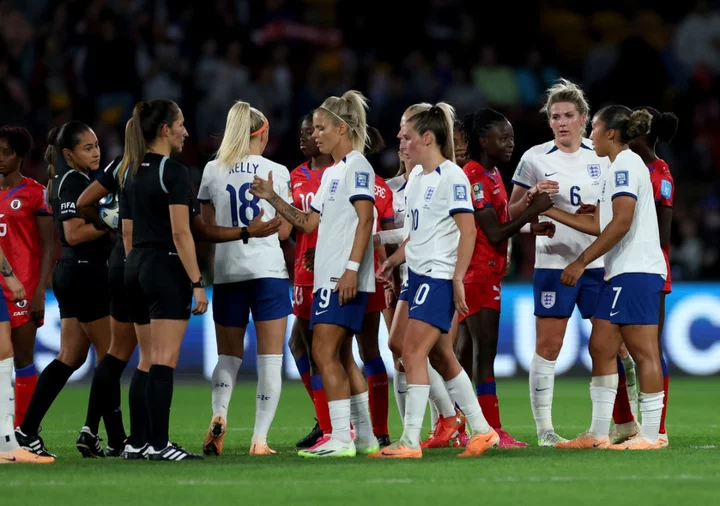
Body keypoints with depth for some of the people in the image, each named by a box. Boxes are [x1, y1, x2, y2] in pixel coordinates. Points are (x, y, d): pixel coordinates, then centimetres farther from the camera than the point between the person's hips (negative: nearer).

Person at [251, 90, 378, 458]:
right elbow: (309, 222, 22)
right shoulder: (331, 173, 21)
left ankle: (340, 439, -14)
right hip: (327, 276, 10)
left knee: (325, 352, -13)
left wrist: (352, 268, -23)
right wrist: (272, 198, 13)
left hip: (344, 279, -10)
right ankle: (365, 437, 16)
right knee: (340, 356, 12)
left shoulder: (356, 166, -9)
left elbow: (365, 219, -17)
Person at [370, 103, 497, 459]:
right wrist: (393, 261, 9)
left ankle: (410, 442, -13)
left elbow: (467, 231, -15)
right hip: (419, 275, 9)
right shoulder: (416, 180, 15)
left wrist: (458, 279, -20)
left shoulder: (451, 177, -11)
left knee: (413, 353, -13)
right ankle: (482, 431, 20)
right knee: (440, 357, 11)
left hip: (439, 278, -9)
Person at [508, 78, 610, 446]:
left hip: (599, 263, 2)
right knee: (548, 346, -5)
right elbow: (512, 215, 4)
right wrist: (532, 196, -15)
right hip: (554, 262, -2)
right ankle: (543, 428, 0)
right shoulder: (535, 158, 1)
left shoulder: (602, 158, 7)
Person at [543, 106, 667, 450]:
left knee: (643, 351, -8)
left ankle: (650, 434, -8)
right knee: (601, 347, 9)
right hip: (623, 272, 10)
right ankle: (598, 434, 10)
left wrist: (582, 261, -18)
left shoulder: (625, 164, -10)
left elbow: (621, 222, -20)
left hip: (636, 271, -10)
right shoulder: (619, 167, 20)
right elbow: (599, 224, 21)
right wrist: (550, 211, 22)